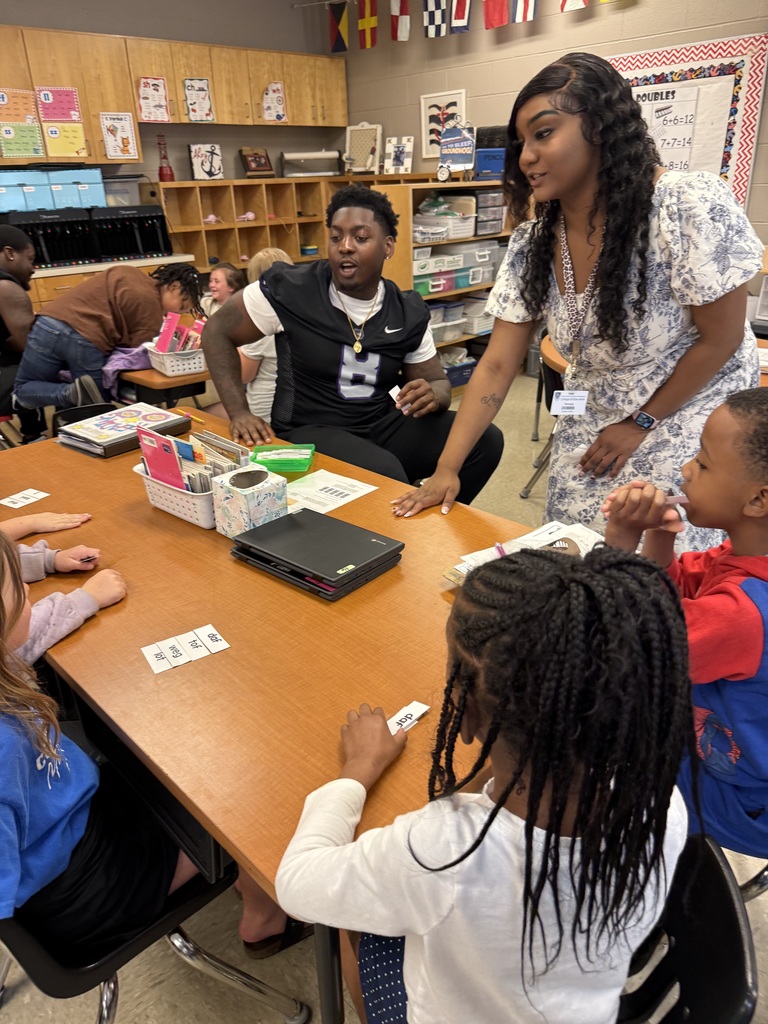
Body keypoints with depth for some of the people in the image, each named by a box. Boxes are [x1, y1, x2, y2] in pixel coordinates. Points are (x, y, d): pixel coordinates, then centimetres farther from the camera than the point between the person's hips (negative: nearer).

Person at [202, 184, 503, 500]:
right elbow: (217, 332, 0)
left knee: (486, 439, -13)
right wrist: (238, 412, -11)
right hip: (311, 431, -4)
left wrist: (432, 396, -18)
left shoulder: (410, 313, 1)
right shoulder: (289, 291, -10)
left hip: (383, 426, 5)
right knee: (386, 475, -36)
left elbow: (438, 383, 9)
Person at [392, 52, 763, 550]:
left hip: (688, 412, -4)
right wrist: (446, 471, -15)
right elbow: (496, 366, -9)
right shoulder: (532, 243, -8)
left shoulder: (690, 206, -24)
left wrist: (641, 423, -9)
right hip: (592, 420, 5)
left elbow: (720, 340, -15)